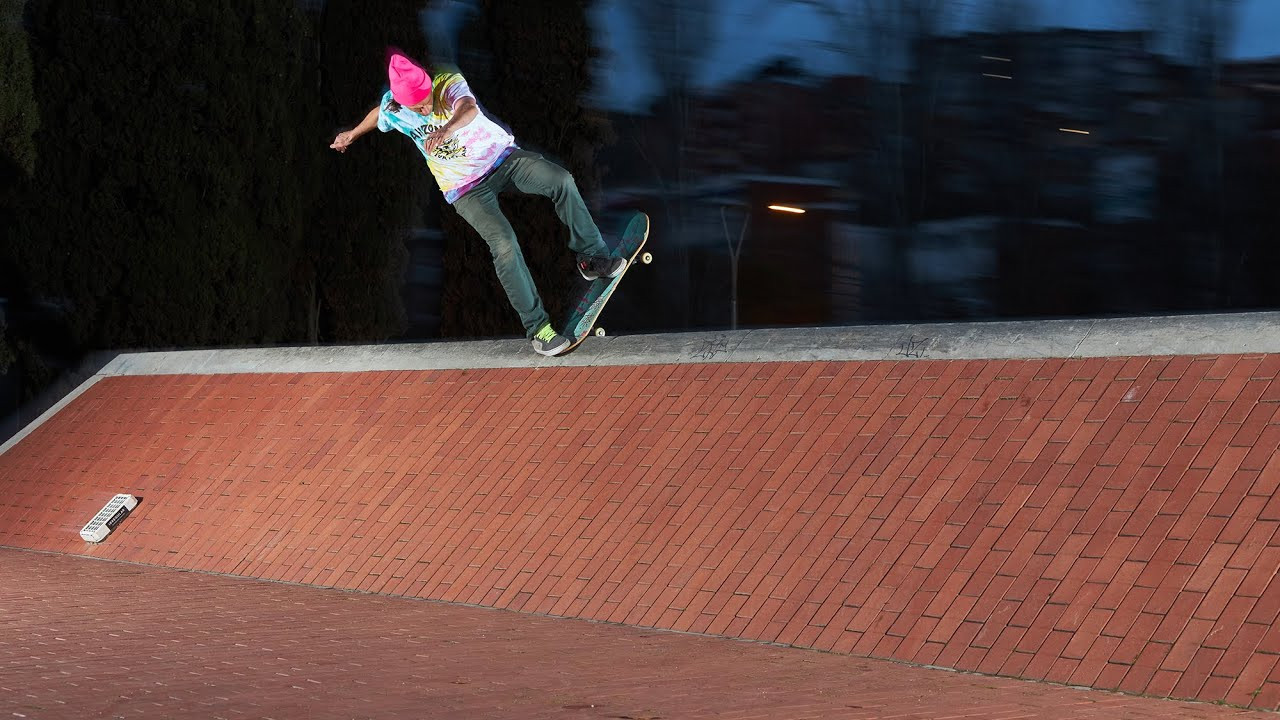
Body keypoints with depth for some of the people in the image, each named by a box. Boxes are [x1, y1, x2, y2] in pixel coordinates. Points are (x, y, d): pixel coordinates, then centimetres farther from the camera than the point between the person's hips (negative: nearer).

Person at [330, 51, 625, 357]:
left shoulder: (450, 83, -19)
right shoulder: (392, 111, -10)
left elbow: (468, 109, -43)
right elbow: (377, 114, 17)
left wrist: (447, 129, -64)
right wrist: (352, 134, 37)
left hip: (501, 156, 0)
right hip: (467, 190, 0)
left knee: (561, 179, -28)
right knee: (505, 245, -24)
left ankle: (592, 257, -9)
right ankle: (537, 327, -17)